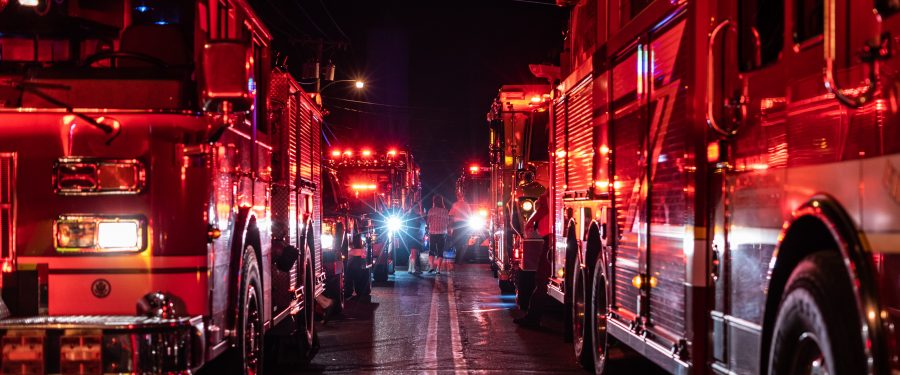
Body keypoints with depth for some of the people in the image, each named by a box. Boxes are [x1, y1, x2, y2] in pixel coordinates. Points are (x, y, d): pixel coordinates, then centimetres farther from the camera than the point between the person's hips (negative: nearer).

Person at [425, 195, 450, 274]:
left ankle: (432, 266, -8)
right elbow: (448, 223, 4)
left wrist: (425, 217, 16)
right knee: (440, 251, 5)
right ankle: (438, 269, -1)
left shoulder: (431, 210, -5)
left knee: (431, 250, 10)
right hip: (442, 233, 1)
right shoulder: (445, 211, 1)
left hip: (433, 233, -1)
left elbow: (427, 222, -4)